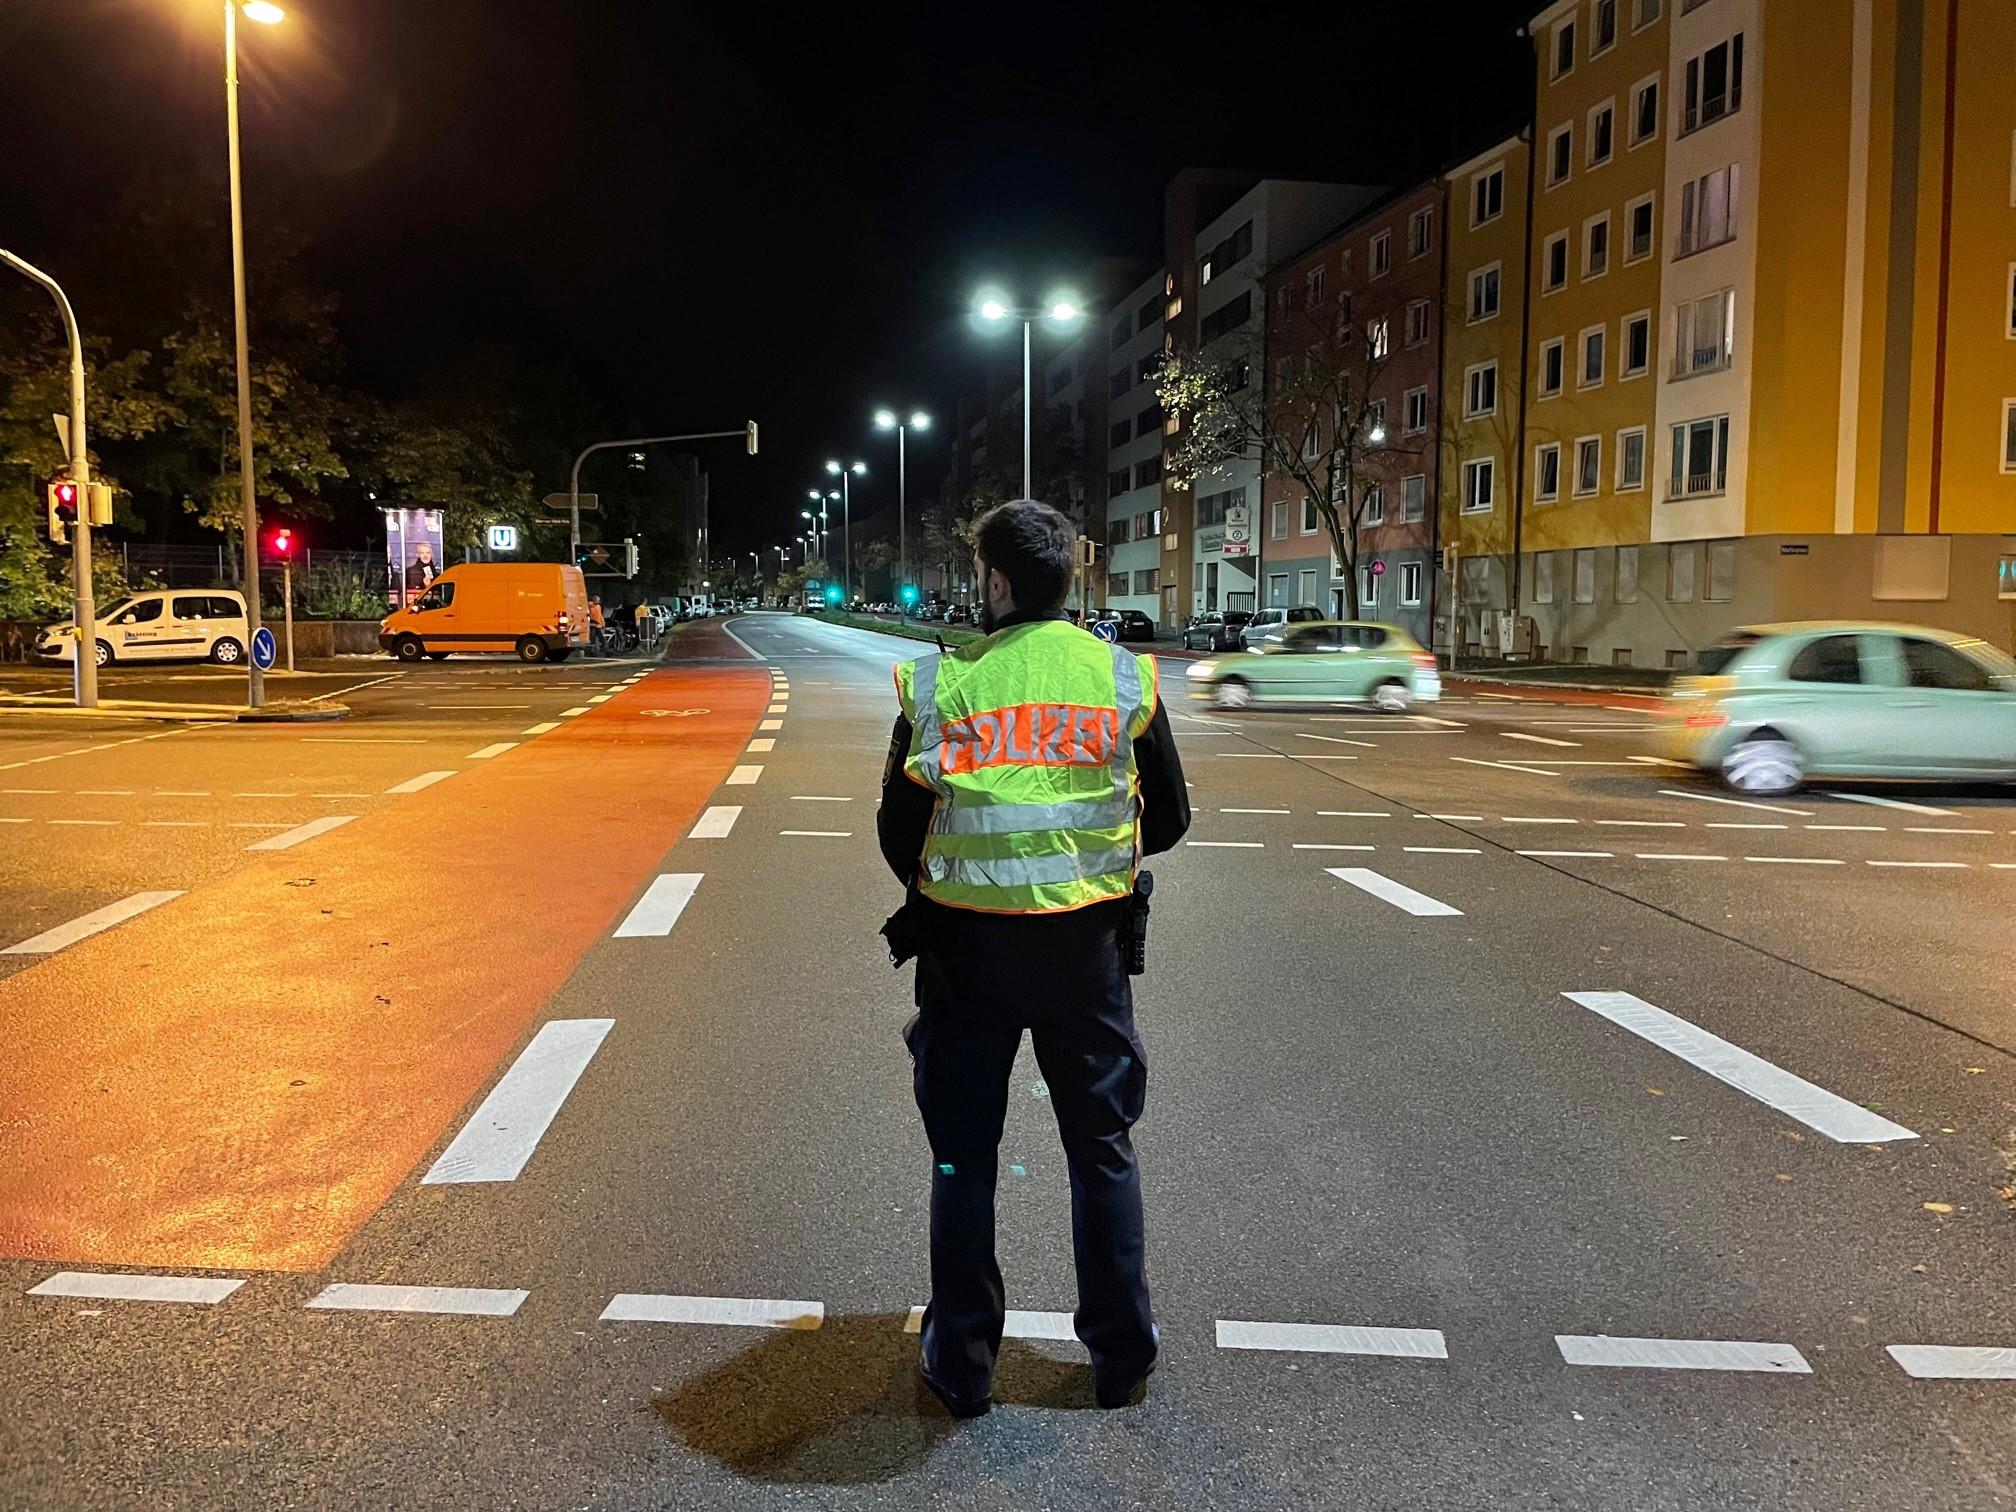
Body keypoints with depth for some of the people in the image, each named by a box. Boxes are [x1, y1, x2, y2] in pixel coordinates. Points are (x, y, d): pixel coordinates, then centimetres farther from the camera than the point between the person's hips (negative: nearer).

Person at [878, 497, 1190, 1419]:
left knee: (962, 1158, 13)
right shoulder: (1126, 679, -3)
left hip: (965, 944, -1)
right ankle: (1121, 1356, 28)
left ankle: (961, 1367, 24)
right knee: (1102, 1149, 17)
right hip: (1086, 945, 1)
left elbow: (897, 833, -3)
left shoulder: (939, 684, -7)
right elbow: (1167, 822, 5)